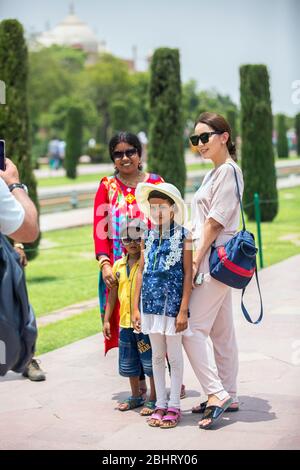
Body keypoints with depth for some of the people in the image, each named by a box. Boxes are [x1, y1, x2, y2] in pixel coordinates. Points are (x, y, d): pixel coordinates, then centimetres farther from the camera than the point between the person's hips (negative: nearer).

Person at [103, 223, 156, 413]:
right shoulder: (118, 265, 7)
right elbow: (113, 294, 13)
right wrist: (106, 319, 12)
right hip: (125, 322, 6)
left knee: (150, 362, 3)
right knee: (129, 364, 16)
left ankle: (154, 399, 15)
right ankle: (136, 396, 32)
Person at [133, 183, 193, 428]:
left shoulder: (182, 235, -6)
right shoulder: (149, 237, 7)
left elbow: (188, 274, -8)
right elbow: (141, 272, 10)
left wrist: (183, 310, -13)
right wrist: (136, 307, 7)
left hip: (173, 302, -5)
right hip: (151, 303, 5)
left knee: (174, 355, 4)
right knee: (157, 356, 12)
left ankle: (174, 406, 14)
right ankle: (160, 404, 21)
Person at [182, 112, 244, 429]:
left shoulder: (229, 170, -12)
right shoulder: (215, 173, 18)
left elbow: (214, 223, -17)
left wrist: (195, 261, -17)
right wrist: (195, 260, 14)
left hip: (215, 260, -10)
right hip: (213, 261, 10)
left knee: (192, 327, -12)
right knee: (221, 332, 12)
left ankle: (216, 393, -11)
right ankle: (228, 397, 19)